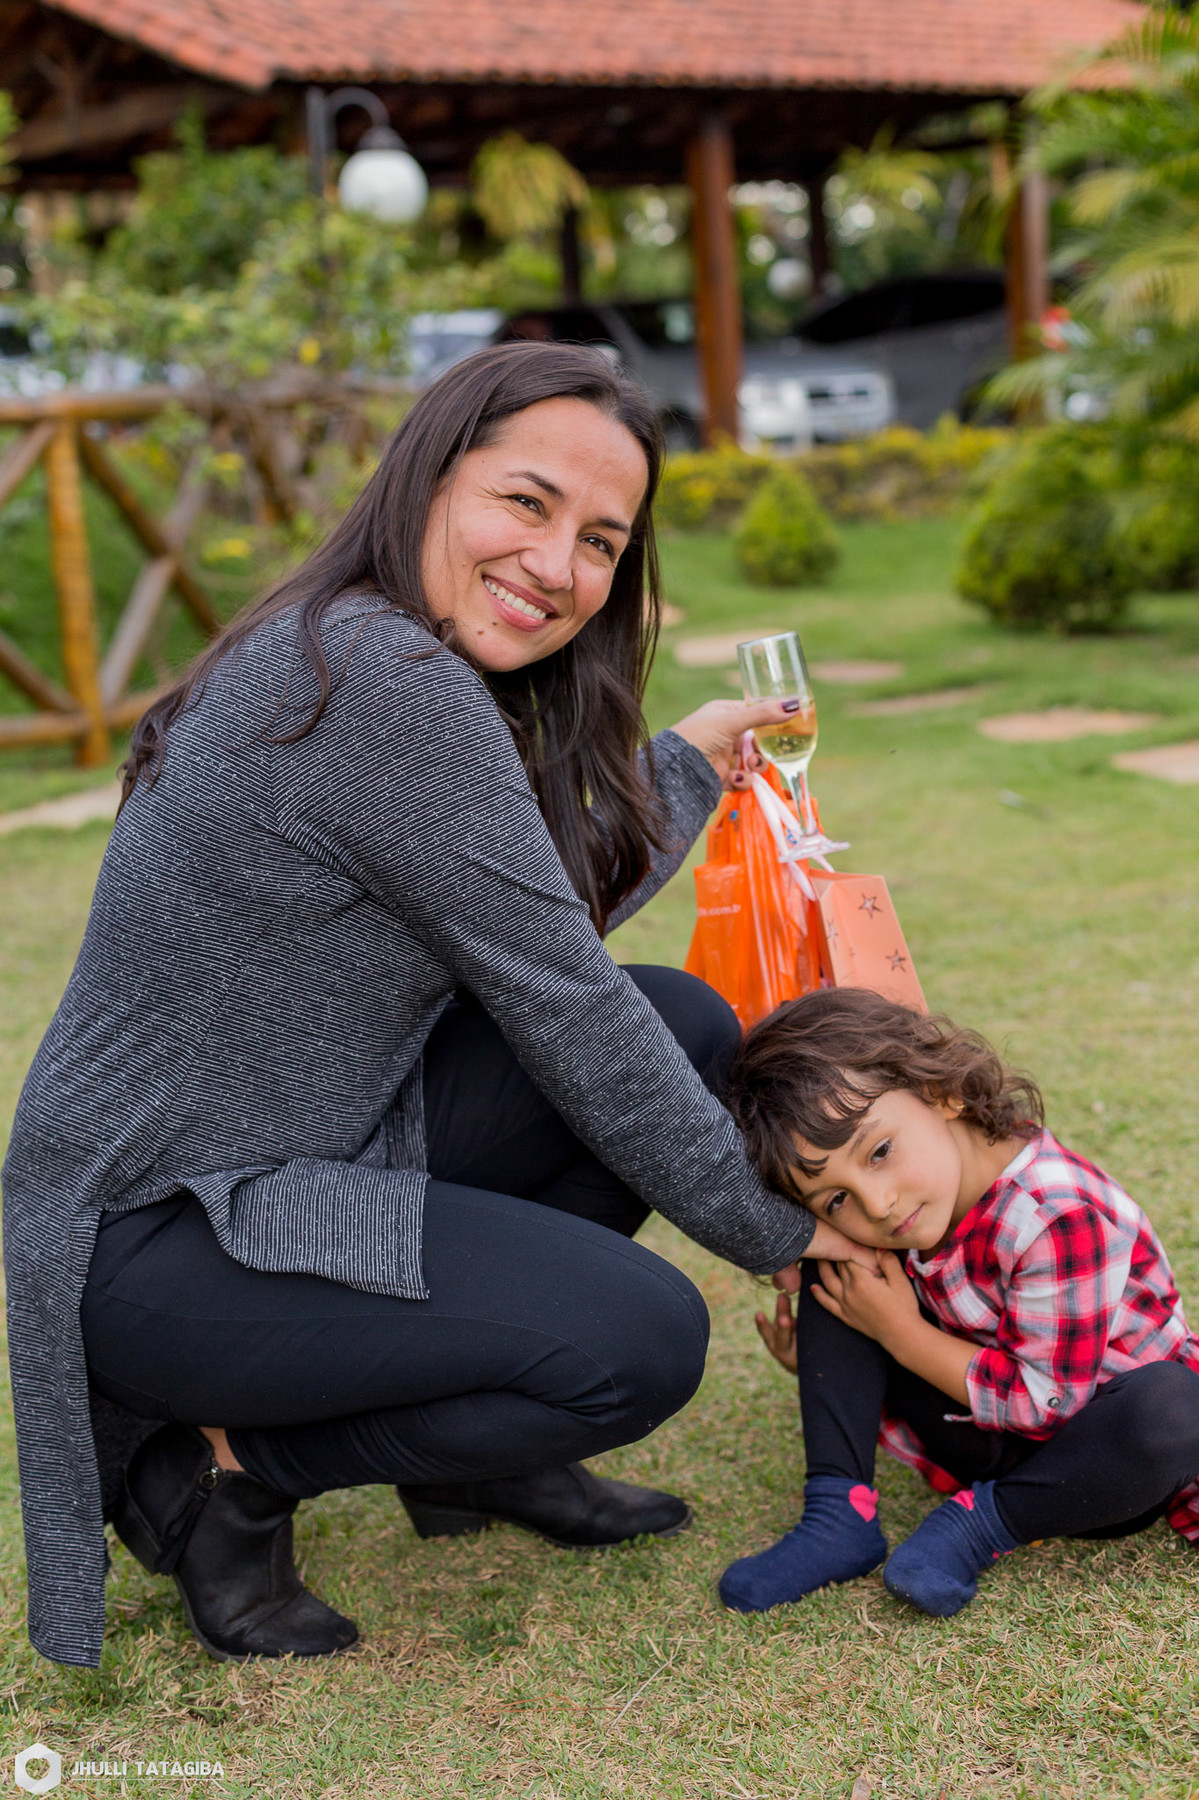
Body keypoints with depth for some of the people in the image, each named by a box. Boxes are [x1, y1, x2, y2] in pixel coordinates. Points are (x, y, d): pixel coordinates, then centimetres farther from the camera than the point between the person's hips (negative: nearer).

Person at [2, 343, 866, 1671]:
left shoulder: (400, 671, 6)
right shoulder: (383, 679, -25)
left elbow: (546, 928, 12)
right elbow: (564, 1012, -19)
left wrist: (691, 760, 21)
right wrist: (768, 1227, -8)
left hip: (312, 1151, 10)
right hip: (156, 1243, -10)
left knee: (692, 1027, 4)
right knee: (642, 1343, -21)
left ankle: (483, 1445, 16)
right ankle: (211, 1463, 1)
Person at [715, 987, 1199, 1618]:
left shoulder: (1057, 1215, -32)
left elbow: (1046, 1402, -27)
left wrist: (899, 1333, -22)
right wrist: (824, 1365, -12)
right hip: (986, 1441, 5)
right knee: (830, 1275, -8)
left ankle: (980, 1523, -18)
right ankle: (841, 1518, -11)